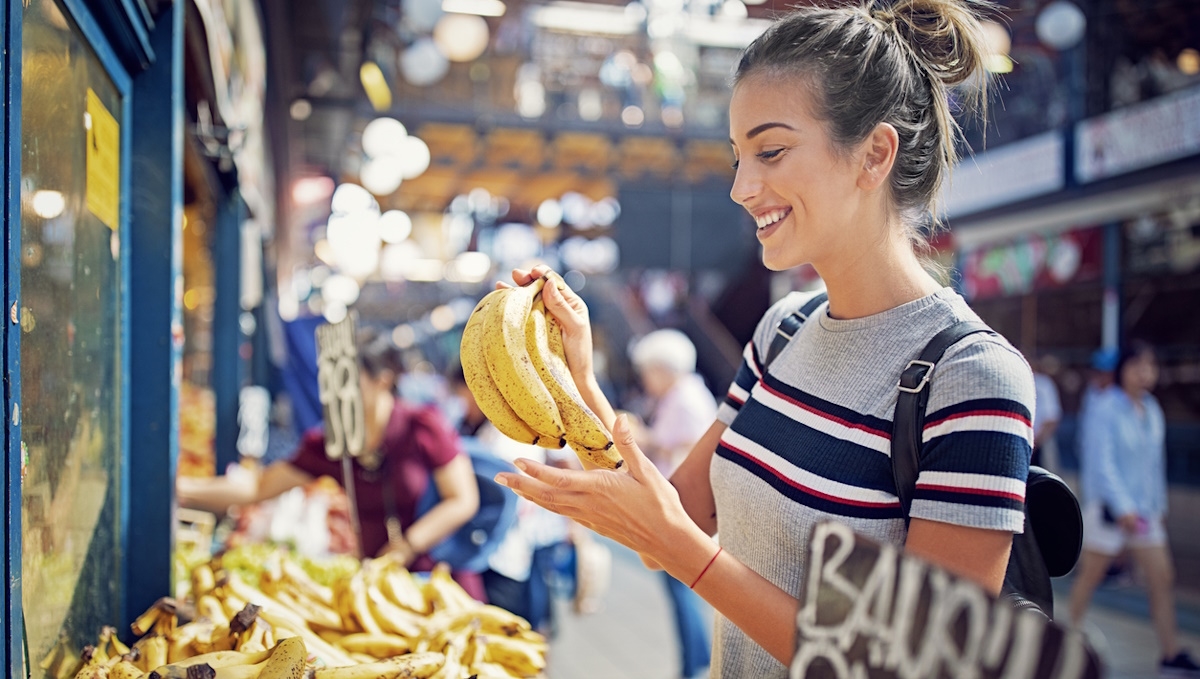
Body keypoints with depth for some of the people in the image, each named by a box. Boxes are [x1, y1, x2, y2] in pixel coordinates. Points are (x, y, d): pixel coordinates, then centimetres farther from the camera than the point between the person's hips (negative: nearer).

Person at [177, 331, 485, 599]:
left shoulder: (424, 428, -6)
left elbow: (463, 500, -7)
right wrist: (183, 488, -7)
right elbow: (258, 486, 4)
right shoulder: (329, 446, 5)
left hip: (441, 579, -4)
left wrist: (405, 547, -13)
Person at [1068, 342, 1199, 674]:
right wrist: (1123, 507, -22)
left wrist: (1158, 504, 14)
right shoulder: (1104, 408, -13)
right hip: (1108, 506, -7)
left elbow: (1155, 461, 15)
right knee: (1091, 575, 5)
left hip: (1143, 509, 7)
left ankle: (1171, 654, 10)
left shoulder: (1151, 409, 8)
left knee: (1162, 578, 4)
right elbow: (1102, 462, -18)